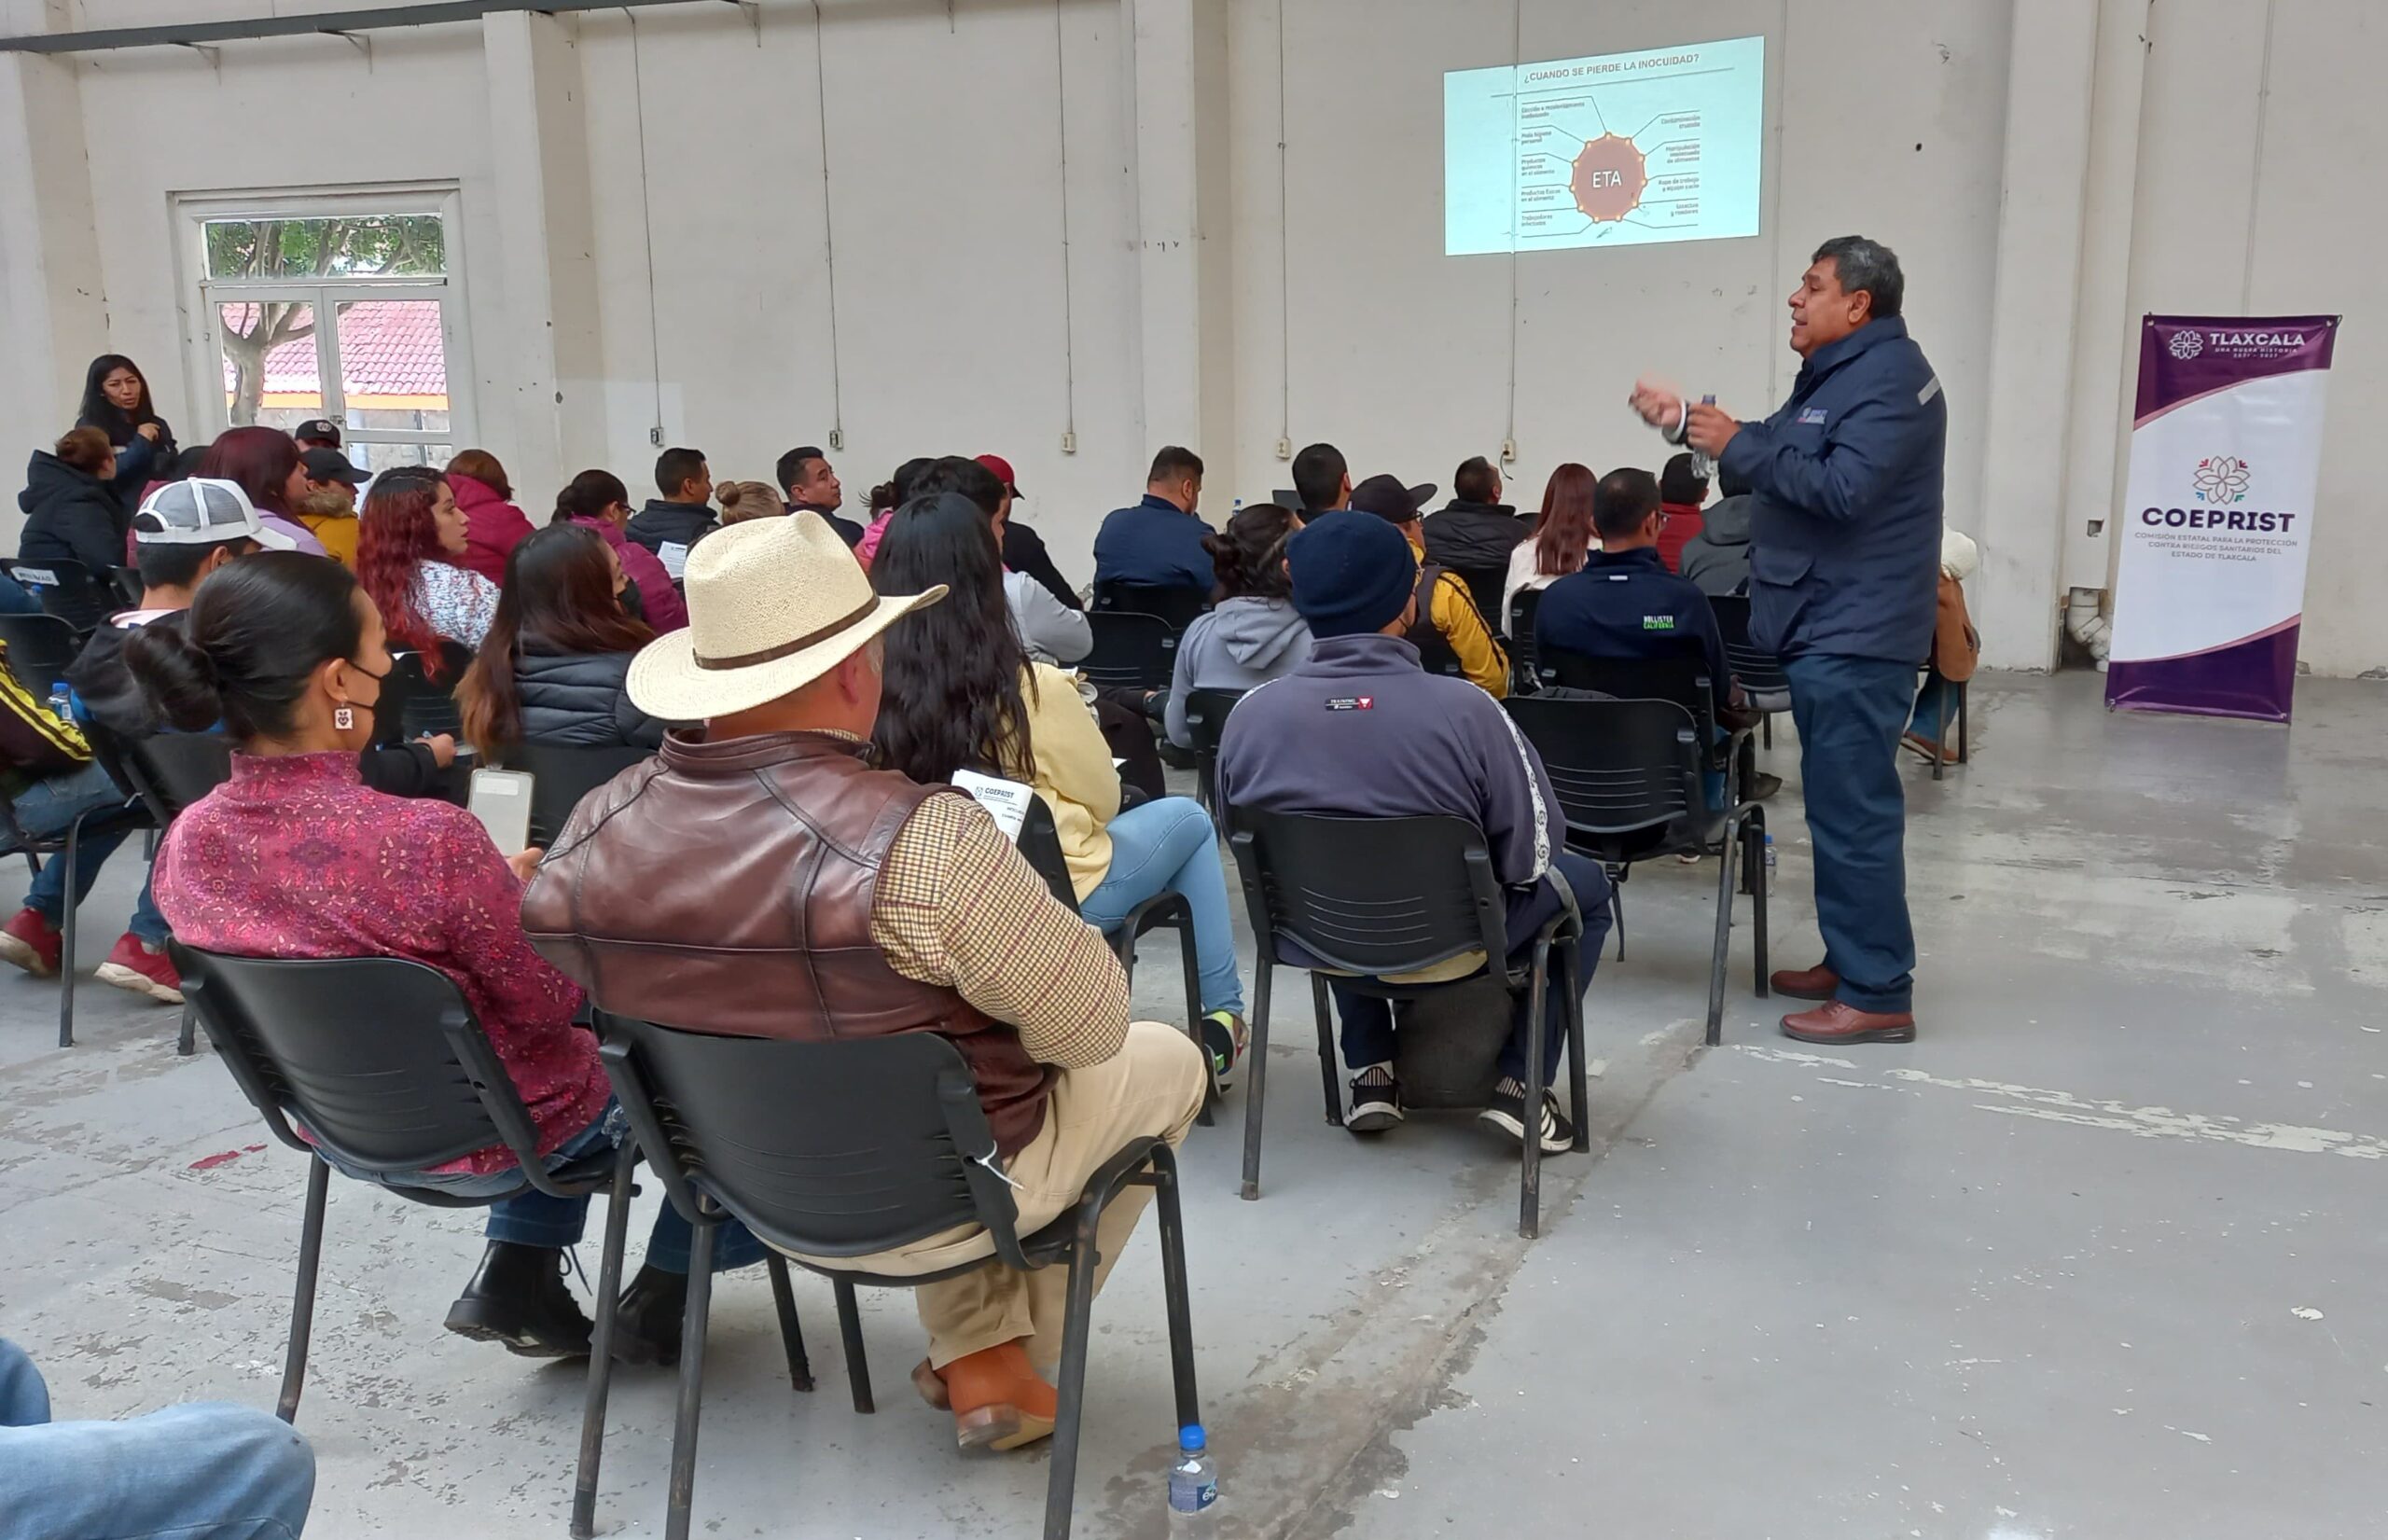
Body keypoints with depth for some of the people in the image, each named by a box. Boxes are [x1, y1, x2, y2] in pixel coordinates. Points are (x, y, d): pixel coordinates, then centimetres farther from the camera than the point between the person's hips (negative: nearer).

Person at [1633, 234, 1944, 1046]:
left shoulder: (1887, 376, -14)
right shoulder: (1840, 371, 20)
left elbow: (1844, 488, -26)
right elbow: (1780, 455, 22)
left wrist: (1737, 444, -19)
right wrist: (1690, 422, 12)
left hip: (1853, 638, -11)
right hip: (1830, 630, 11)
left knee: (1853, 812, -9)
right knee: (1842, 807, 16)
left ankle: (1878, 995, -4)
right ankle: (1852, 960, 25)